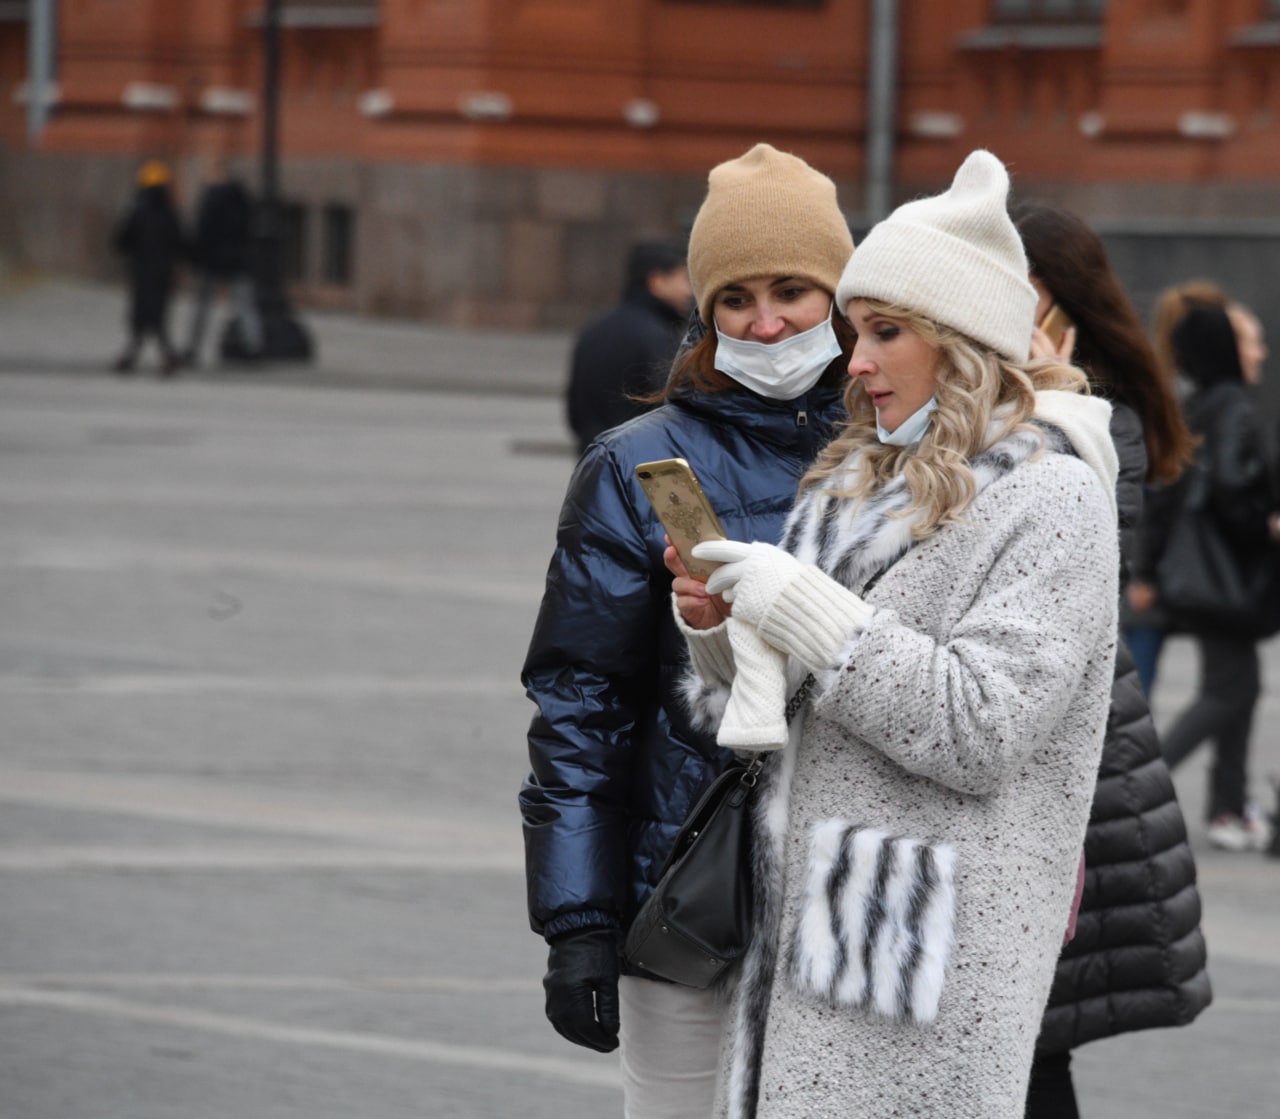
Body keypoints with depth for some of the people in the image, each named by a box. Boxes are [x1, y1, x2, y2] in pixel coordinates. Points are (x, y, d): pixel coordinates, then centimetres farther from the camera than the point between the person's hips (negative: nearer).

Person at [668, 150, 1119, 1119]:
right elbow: (781, 711, 22)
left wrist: (801, 606, -17)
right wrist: (721, 631, 1)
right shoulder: (862, 483, 17)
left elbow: (980, 729, -18)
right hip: (814, 928, 8)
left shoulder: (1052, 501, -8)